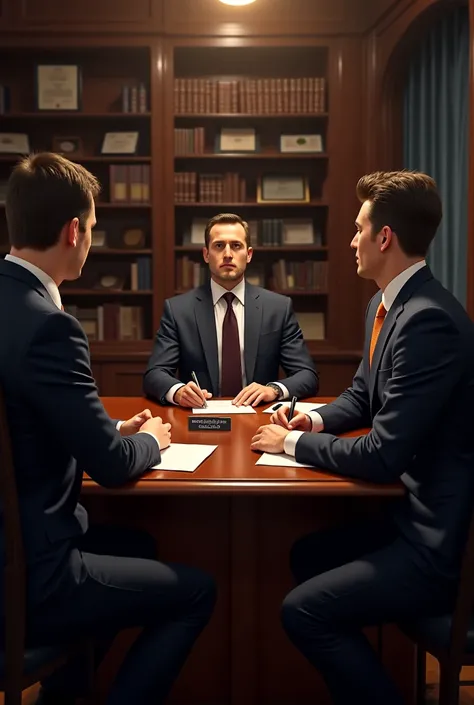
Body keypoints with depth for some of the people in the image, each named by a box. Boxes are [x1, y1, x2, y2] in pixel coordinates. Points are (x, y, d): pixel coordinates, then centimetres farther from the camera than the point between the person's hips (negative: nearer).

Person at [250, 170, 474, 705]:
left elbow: (382, 455, -25)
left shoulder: (429, 320, -26)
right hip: (417, 509, 10)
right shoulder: (388, 304, 5)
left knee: (303, 611, -11)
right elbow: (363, 395, 19)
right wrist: (317, 420, -1)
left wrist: (293, 443, -12)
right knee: (308, 555, 19)